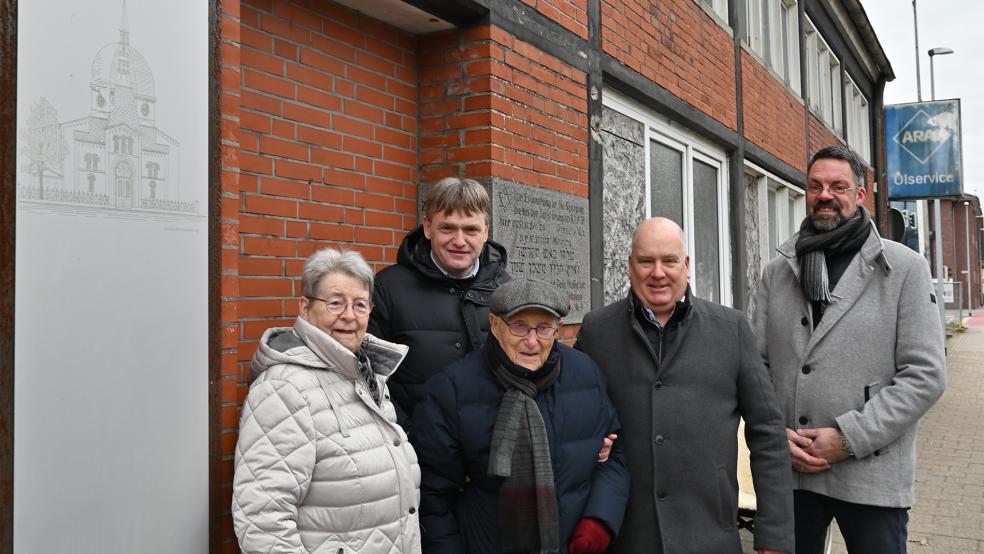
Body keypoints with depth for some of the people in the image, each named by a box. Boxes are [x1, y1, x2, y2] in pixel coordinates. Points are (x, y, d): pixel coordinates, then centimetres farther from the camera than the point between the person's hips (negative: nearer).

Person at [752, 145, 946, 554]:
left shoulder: (905, 268, -2)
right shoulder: (777, 271, 7)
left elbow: (925, 374, -8)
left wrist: (850, 437, -14)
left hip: (872, 477, -3)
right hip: (786, 470, 3)